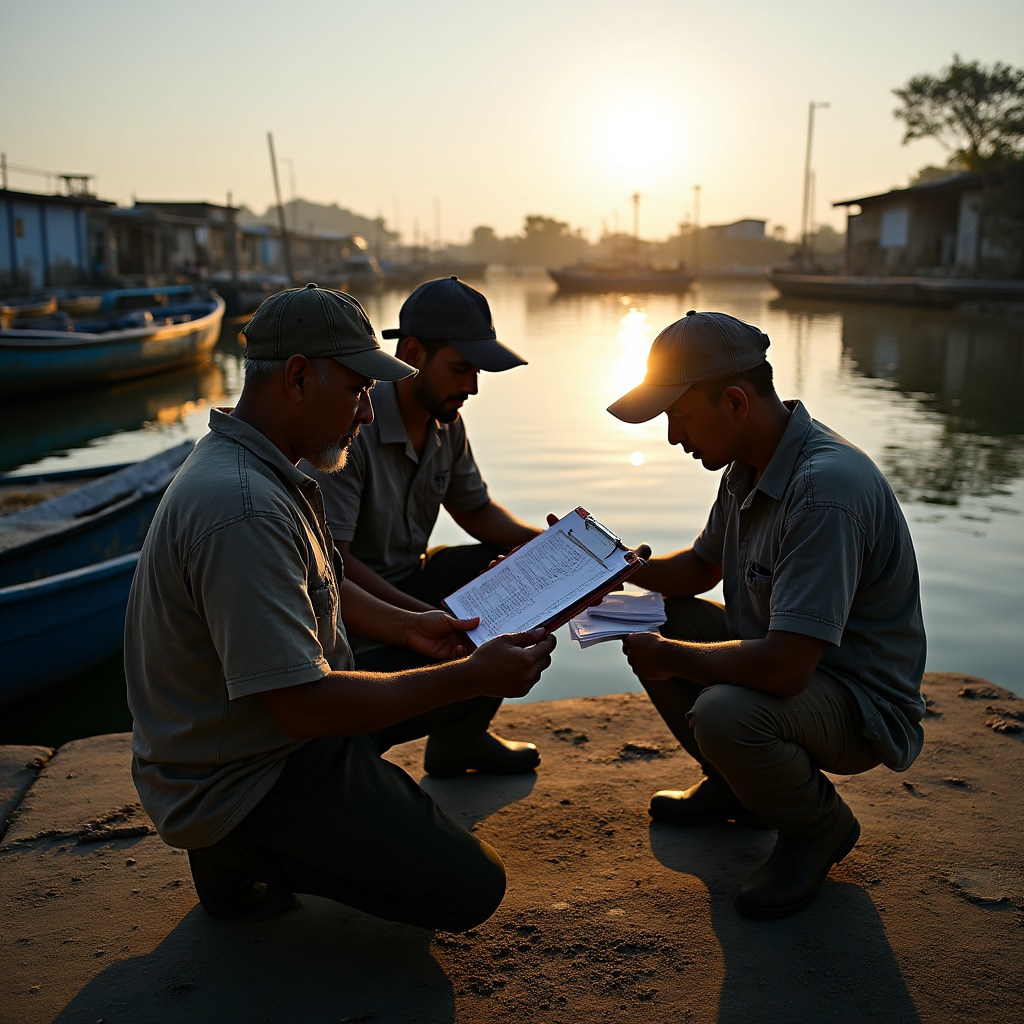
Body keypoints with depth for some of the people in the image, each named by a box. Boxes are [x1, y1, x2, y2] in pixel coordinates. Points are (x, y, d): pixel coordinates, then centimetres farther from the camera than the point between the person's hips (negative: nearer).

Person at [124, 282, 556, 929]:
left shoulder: (269, 472, 4)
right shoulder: (243, 511, -31)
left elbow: (322, 589, 17)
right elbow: (306, 705, -31)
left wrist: (409, 627, 2)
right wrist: (471, 677, -25)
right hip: (239, 779, -10)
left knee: (469, 667, 14)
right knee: (470, 888, -12)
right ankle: (244, 852, 1)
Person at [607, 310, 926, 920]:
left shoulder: (828, 487, -32)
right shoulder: (747, 466, 0)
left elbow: (783, 666, -36)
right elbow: (700, 569, 16)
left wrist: (670, 657, -20)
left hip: (861, 703, -9)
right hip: (781, 655, 9)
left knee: (724, 714, -35)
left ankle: (820, 827, 0)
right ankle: (737, 786, 21)